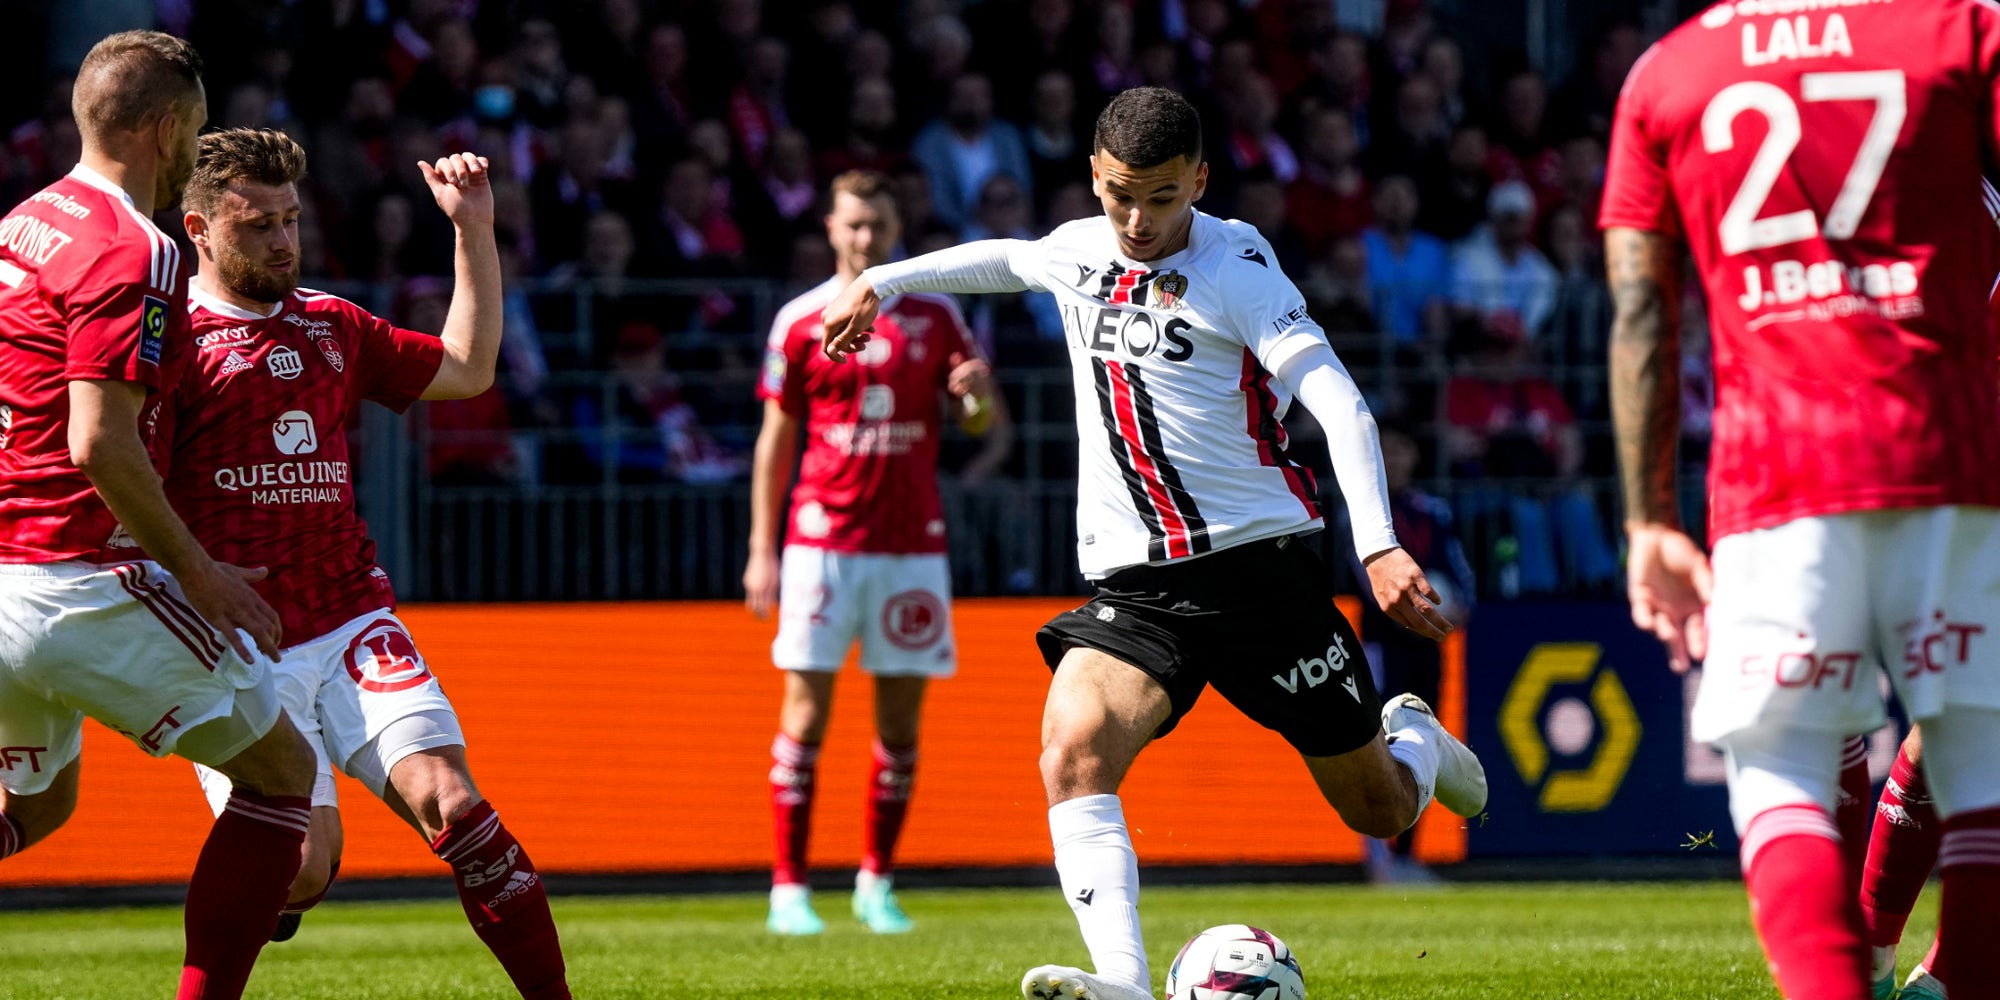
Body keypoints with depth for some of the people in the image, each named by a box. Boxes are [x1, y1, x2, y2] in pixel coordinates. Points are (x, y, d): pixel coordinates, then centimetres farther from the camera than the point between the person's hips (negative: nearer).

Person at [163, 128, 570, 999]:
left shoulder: (330, 326, 16)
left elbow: (467, 371, 24)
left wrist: (473, 232, 17)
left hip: (351, 625, 5)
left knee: (449, 802, -16)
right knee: (305, 858, -17)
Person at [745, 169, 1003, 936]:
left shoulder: (935, 314, 7)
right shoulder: (800, 320, 4)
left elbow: (979, 422, 9)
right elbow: (776, 438, 6)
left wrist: (979, 393, -16)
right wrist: (762, 549, 1)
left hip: (911, 541, 2)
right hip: (823, 538, -2)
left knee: (901, 717, 3)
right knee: (807, 711, -5)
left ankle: (877, 883, 13)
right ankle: (789, 888, -3)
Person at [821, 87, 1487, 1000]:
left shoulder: (1235, 270, -10)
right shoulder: (1078, 251, 7)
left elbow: (1339, 403, -20)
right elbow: (1003, 260, 34)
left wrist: (1378, 546, -33)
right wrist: (881, 283, 40)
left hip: (1258, 560, -3)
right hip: (1133, 584, 4)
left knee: (1380, 811, 9)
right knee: (1072, 748, -28)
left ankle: (1415, 738, 47)